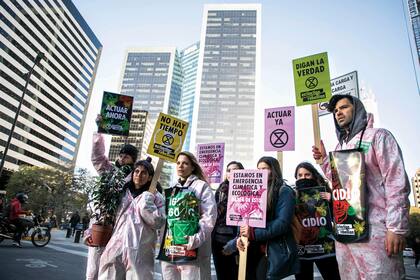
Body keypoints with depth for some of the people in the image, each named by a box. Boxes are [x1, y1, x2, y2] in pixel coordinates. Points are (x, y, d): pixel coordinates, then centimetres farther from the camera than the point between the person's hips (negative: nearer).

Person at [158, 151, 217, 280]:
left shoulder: (201, 186, -1)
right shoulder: (172, 190, 19)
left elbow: (209, 215, -11)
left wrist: (197, 238, -21)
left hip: (191, 249, -6)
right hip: (169, 248, 6)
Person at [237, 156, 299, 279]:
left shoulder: (284, 191, -6)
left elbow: (282, 222, -17)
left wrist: (253, 233, -22)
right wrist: (241, 237, -8)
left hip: (275, 251, -5)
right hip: (254, 250, 6)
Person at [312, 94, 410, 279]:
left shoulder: (377, 136, -1)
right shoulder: (339, 147, 18)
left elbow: (397, 183, -9)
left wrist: (396, 228, -15)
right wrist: (324, 160, 12)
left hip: (374, 230, -6)